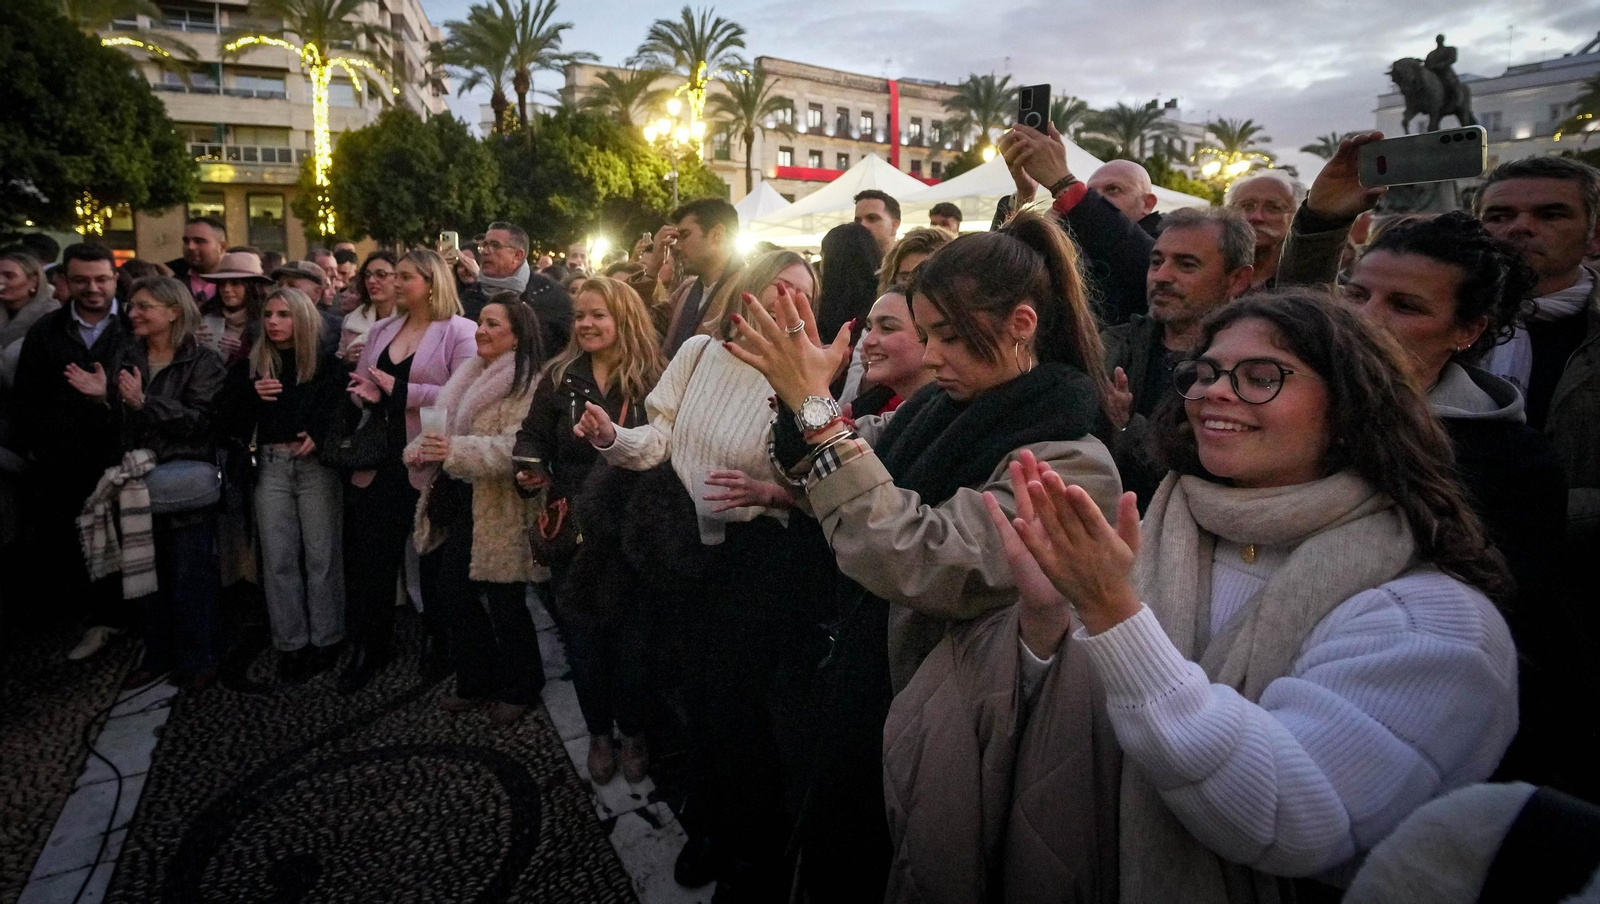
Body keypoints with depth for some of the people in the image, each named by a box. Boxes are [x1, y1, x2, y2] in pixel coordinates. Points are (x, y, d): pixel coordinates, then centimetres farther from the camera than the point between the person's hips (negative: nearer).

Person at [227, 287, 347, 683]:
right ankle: (290, 645, 14)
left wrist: (321, 435, -16)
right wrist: (252, 393, -8)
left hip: (317, 465, -3)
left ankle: (325, 640, 13)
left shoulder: (327, 363, 2)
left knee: (322, 554, 2)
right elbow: (231, 419, 9)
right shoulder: (252, 365, 11)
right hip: (271, 466, 3)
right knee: (278, 559, 5)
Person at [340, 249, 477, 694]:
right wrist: (367, 392, -9)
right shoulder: (382, 329, 14)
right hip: (380, 458, 6)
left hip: (430, 464, -5)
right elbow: (360, 383, 14)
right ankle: (368, 648, 23)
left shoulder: (460, 331, -7)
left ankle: (443, 646, 28)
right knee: (369, 556, 8)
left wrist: (401, 391, -17)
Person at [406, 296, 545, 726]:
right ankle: (476, 680, 32)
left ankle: (520, 689, 23)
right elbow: (444, 428, 19)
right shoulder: (470, 374, 15)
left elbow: (516, 448, -25)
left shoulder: (528, 383, -14)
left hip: (498, 512, -9)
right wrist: (421, 447, -2)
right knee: (451, 591, 14)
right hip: (459, 502, 9)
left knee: (504, 602, 2)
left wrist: (455, 449, -33)